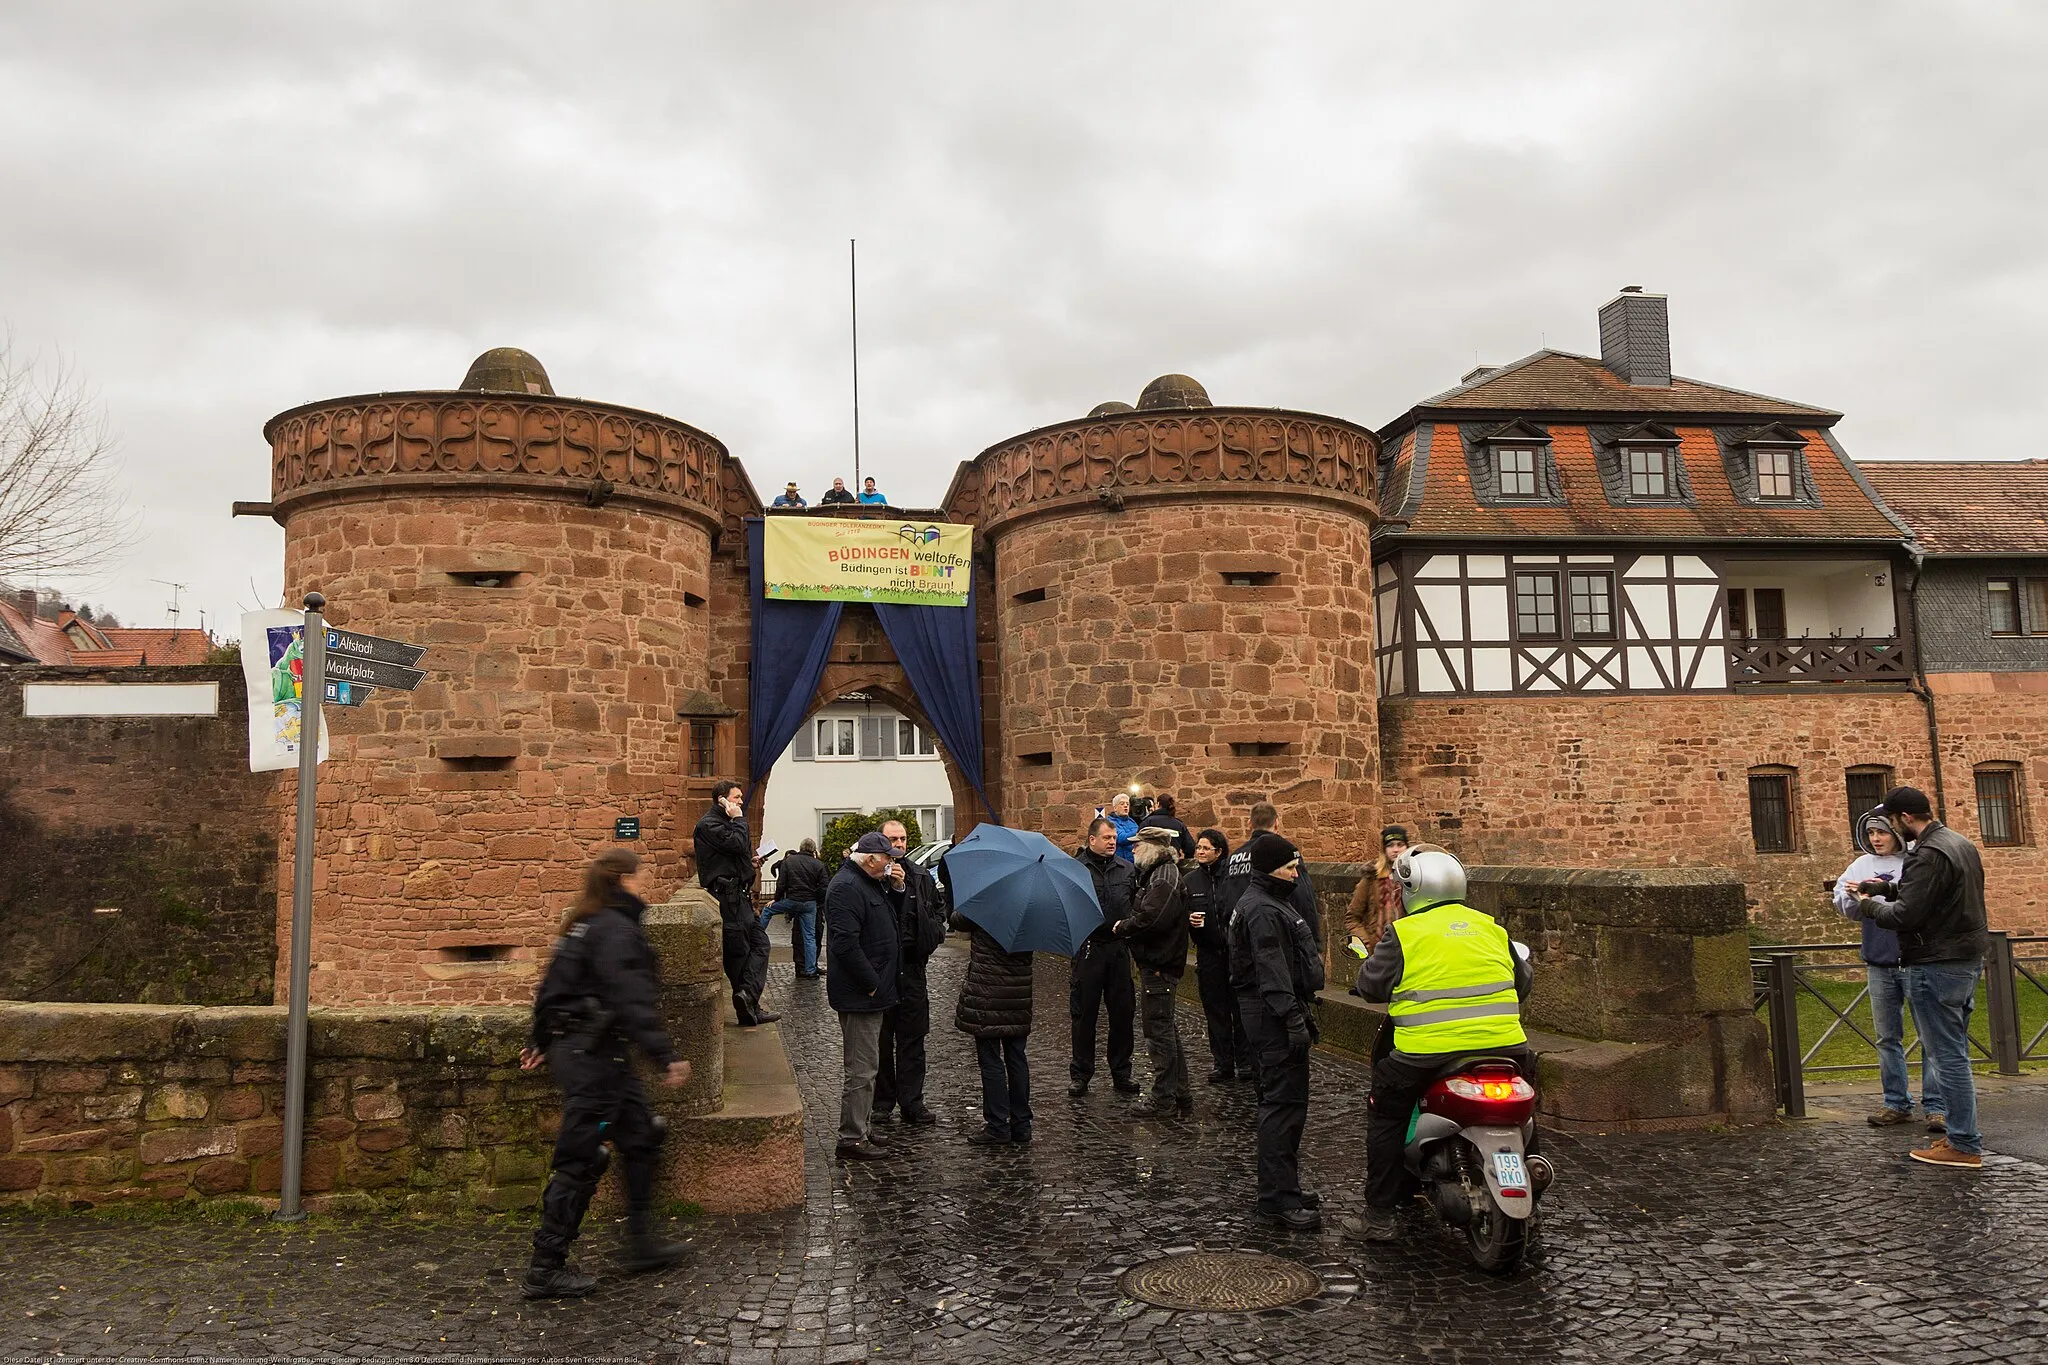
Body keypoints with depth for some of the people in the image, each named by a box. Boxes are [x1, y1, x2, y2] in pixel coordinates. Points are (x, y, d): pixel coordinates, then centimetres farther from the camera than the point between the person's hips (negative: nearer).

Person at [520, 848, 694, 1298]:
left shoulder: (582, 926, 12)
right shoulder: (616, 930, -18)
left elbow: (551, 988, 20)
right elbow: (632, 1001, -26)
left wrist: (541, 1042, 30)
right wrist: (665, 1056, -28)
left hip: (572, 1048, 10)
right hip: (593, 1057, -10)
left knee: (640, 1137, 16)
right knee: (580, 1160, -2)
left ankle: (641, 1243, 24)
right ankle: (545, 1270, 8)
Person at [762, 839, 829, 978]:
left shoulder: (788, 861, 0)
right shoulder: (819, 865, 1)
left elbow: (781, 884, -3)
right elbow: (823, 889, -1)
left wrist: (777, 900, 10)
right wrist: (817, 900, 16)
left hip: (791, 901, -1)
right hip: (810, 904, 1)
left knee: (767, 911, 24)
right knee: (809, 937, 7)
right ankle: (811, 971, 7)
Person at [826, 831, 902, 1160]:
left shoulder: (866, 883, 15)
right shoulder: (846, 887, -19)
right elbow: (845, 943, -27)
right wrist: (871, 984, -22)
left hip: (869, 994, 11)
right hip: (859, 996, -11)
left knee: (865, 1067, 18)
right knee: (861, 1069, -4)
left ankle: (860, 1130, 28)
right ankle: (852, 1139, 4)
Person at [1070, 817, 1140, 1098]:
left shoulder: (1125, 868, 9)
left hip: (1119, 948, 4)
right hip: (1089, 948, -4)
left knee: (1122, 1012, 9)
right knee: (1085, 1013, 4)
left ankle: (1121, 1072, 21)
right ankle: (1080, 1074, 16)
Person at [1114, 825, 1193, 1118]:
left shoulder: (1164, 877, -17)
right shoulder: (1154, 873, 15)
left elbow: (1152, 918, -27)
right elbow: (1141, 910, 20)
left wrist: (1121, 928, -13)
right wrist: (1126, 928, 2)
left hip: (1159, 964, -11)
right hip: (1155, 961, 11)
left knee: (1159, 1029, -3)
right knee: (1166, 1028, 16)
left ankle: (1164, 1100, 5)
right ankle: (1180, 1096, 25)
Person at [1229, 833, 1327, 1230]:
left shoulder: (1274, 901, 18)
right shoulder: (1263, 911, -17)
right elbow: (1272, 972, -24)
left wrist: (1304, 1012, 27)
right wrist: (1293, 1019, -27)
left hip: (1277, 1013, 11)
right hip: (1275, 1017, -11)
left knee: (1283, 1102, 18)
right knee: (1284, 1103, -10)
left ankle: (1284, 1184, 29)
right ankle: (1278, 1200, -7)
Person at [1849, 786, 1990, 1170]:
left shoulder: (1928, 855, -20)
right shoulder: (1961, 844, 13)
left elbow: (1905, 915, -21)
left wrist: (1870, 907, -4)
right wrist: (1888, 889, 16)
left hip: (1938, 965, -10)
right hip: (1968, 959, 10)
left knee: (1948, 1056, -5)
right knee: (1955, 1053, 16)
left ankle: (1964, 1146, -1)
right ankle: (1963, 1136, 22)